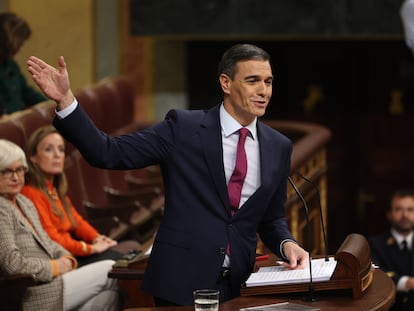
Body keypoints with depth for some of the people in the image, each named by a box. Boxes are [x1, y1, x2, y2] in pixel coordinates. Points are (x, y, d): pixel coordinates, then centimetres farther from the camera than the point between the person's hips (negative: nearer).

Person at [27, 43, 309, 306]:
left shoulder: (279, 147, 6)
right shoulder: (183, 128, -4)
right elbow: (109, 153, -9)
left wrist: (287, 244, -6)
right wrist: (65, 100, -19)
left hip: (240, 286, 3)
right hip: (182, 282, -3)